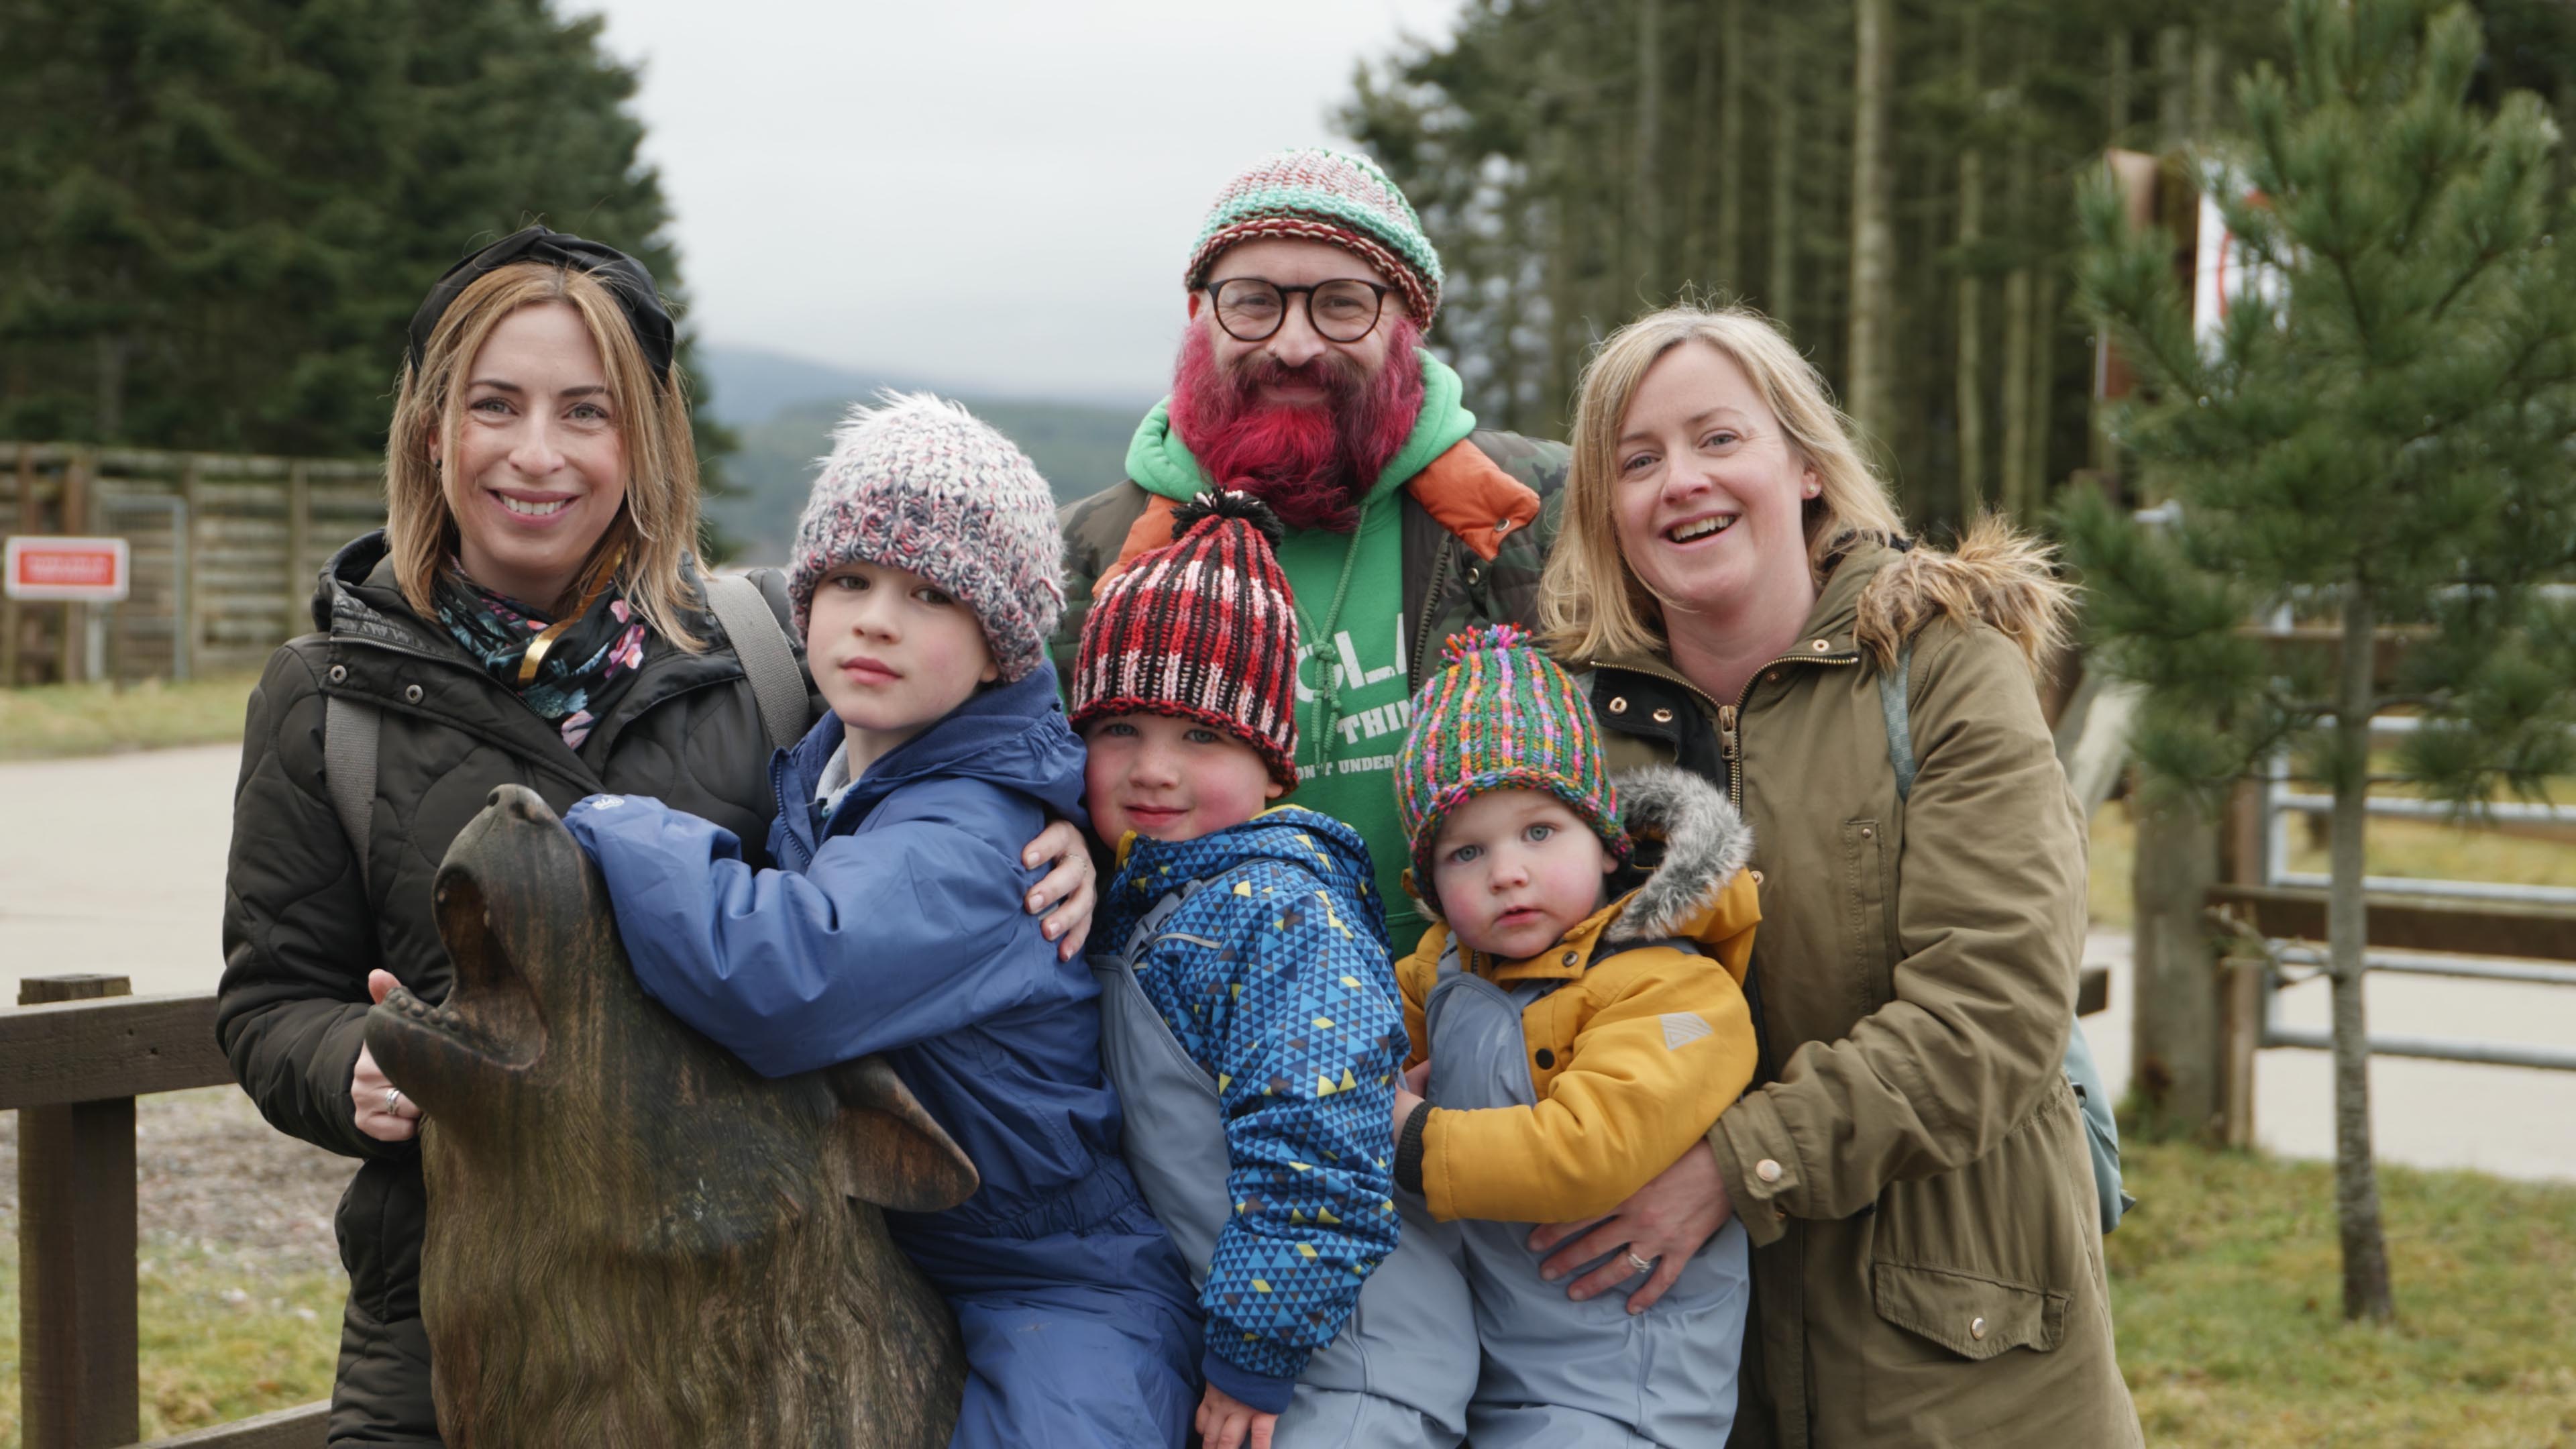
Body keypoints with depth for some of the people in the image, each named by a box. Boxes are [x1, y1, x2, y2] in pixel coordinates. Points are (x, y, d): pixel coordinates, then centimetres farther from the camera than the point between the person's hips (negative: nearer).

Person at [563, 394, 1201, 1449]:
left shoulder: (968, 837, -23)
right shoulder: (817, 774, 4)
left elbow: (783, 981, -40)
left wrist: (619, 828, -25)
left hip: (1054, 1279, -8)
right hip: (872, 1257, 8)